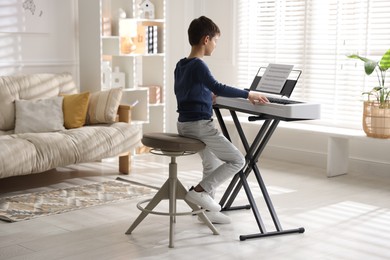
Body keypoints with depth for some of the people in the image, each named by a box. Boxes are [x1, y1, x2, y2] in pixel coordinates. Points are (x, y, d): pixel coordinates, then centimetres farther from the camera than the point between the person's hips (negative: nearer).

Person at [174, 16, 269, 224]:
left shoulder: (180, 65, 10)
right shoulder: (198, 65, -19)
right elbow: (217, 88, -33)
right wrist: (247, 94, -27)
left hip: (184, 124, 10)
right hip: (199, 125, -10)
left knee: (213, 163, 25)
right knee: (238, 160, -2)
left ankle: (207, 208, 28)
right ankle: (199, 191, -6)